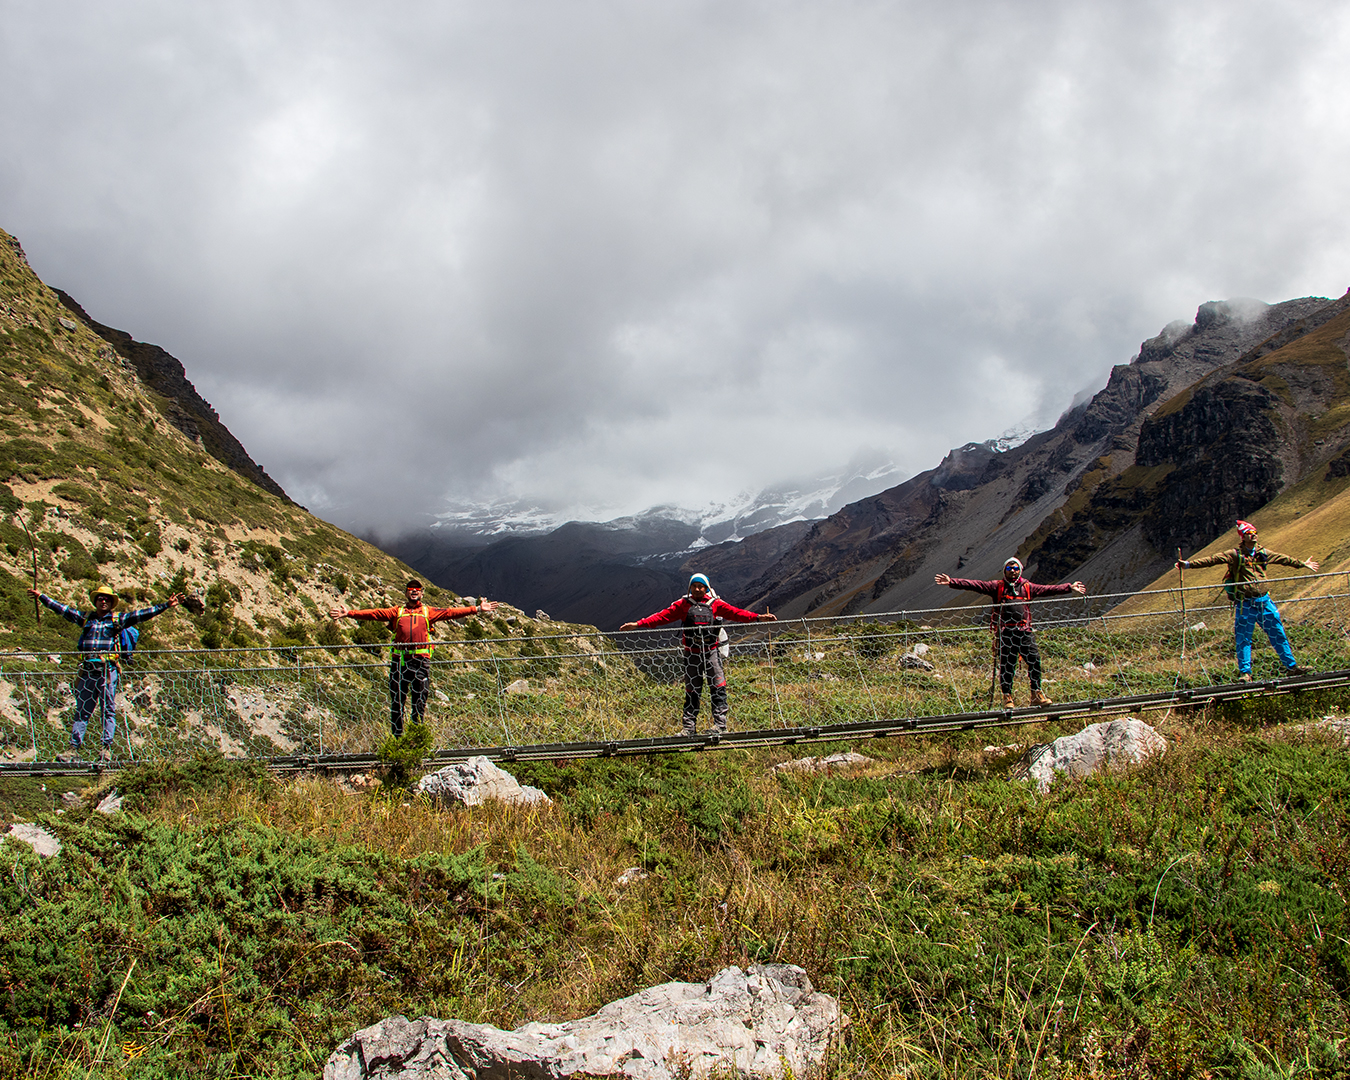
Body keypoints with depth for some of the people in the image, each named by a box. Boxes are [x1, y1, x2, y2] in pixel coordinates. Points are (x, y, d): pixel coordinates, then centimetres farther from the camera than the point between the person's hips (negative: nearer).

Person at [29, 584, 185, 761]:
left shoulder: (118, 620, 10)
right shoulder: (86, 618, 18)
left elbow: (141, 614, 2)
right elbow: (62, 609, 23)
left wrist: (165, 605, -7)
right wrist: (41, 596, 25)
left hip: (108, 669, -2)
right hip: (87, 670, 3)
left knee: (108, 710, -2)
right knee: (81, 711, 4)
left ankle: (107, 748, -1)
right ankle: (73, 749, 5)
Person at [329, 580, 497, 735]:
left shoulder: (428, 612, 19)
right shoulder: (397, 612, 21)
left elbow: (450, 613, 12)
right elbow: (374, 613, 13)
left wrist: (477, 609, 3)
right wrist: (348, 614, 3)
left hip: (421, 659, -1)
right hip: (400, 659, 1)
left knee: (420, 699, -4)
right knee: (397, 698, -2)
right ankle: (397, 735, 3)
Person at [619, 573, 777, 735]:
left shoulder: (716, 604, 5)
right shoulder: (683, 604, 5)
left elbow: (735, 613, -3)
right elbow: (663, 616, 2)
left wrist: (757, 618, -16)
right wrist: (638, 624, -5)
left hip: (711, 652, -1)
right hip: (692, 654, 1)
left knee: (718, 688, -9)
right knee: (692, 691, 5)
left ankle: (720, 725, -6)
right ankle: (689, 728, 9)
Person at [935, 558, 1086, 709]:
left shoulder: (1028, 587, 16)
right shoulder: (997, 586, 8)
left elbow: (1048, 589, 16)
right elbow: (974, 585, 1)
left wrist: (1069, 588, 11)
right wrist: (951, 582, -8)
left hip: (1024, 630, 2)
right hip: (1005, 631, -2)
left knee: (1034, 660, -4)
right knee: (1006, 664, 0)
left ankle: (1036, 694, 9)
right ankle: (1007, 697, 10)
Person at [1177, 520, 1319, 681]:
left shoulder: (1263, 553, 9)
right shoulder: (1235, 554, -8)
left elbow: (1284, 559, 25)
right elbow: (1212, 560, -18)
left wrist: (1302, 564, 38)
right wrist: (1189, 564, -30)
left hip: (1265, 601, 5)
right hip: (1245, 604, -5)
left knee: (1278, 634, 10)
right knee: (1243, 639, 0)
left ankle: (1291, 666, 22)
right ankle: (1245, 672, 8)